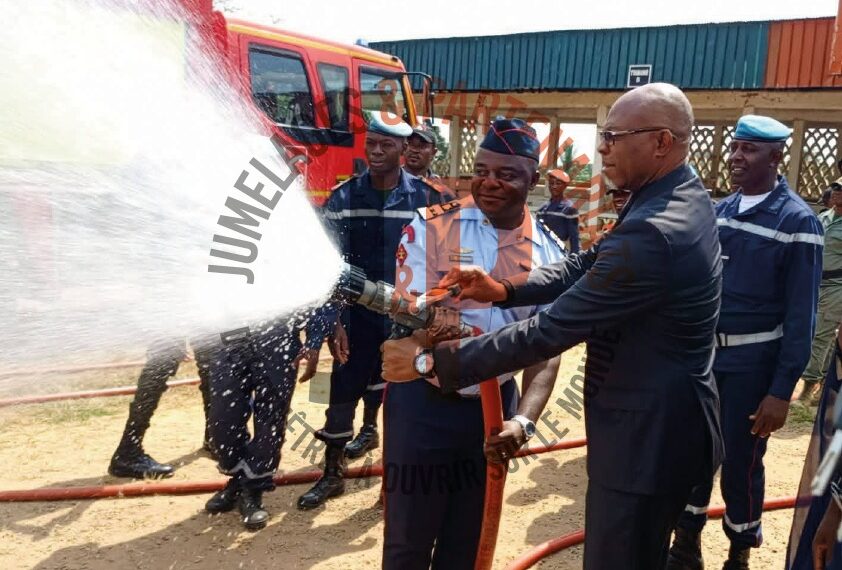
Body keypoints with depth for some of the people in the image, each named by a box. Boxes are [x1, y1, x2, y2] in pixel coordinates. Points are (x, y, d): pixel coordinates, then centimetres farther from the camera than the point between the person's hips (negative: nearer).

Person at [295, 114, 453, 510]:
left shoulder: (426, 198, -6)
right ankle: (332, 474, 26)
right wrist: (333, 320, -8)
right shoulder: (343, 197, -2)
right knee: (342, 393, 7)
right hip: (357, 315, 1)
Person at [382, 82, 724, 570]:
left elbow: (550, 331, -29)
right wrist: (504, 289, -9)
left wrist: (431, 361, -22)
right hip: (660, 419, 10)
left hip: (648, 434, -10)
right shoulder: (678, 197, 4)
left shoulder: (653, 232, -30)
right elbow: (588, 266, 6)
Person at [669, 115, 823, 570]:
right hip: (703, 352, 5)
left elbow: (800, 314, -12)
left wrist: (782, 390, -14)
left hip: (752, 363, -5)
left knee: (741, 462, 7)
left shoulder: (797, 221, -12)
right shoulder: (720, 210, 4)